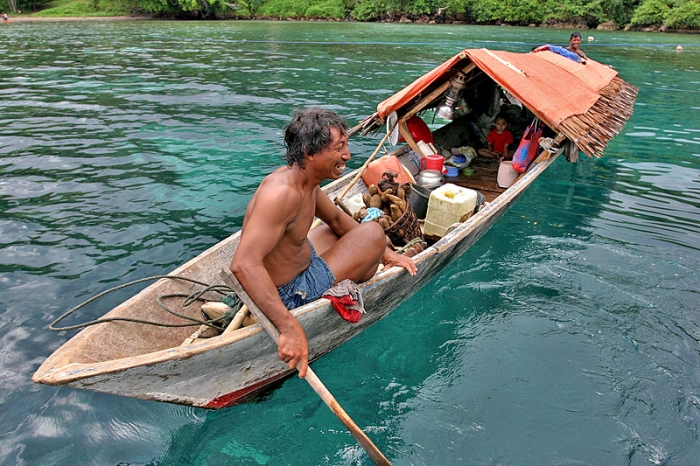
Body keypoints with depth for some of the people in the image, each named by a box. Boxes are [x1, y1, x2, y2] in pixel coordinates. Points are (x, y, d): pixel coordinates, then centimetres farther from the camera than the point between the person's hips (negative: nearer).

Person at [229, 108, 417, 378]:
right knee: (372, 233, -10)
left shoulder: (306, 180, -3)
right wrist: (289, 327, -44)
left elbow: (336, 218, 14)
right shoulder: (283, 192, -33)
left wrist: (384, 252, 10)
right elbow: (243, 264, -41)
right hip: (288, 292, -10)